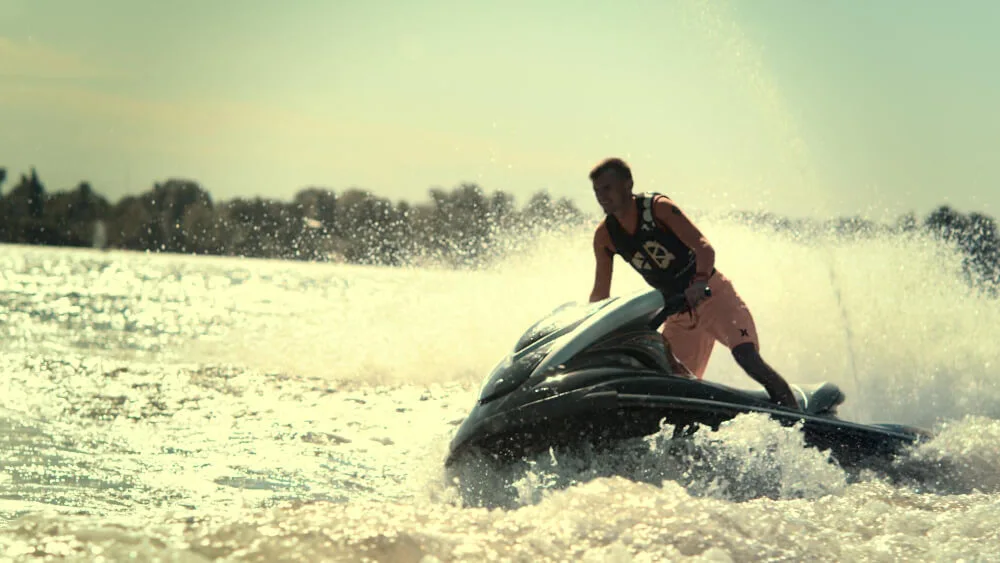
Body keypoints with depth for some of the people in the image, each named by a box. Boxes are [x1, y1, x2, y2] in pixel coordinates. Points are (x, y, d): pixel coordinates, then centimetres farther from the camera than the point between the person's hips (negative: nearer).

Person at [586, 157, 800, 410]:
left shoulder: (657, 207, -15)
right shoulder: (604, 236, -1)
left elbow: (704, 248, -26)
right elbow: (600, 293, 7)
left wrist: (699, 283, -44)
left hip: (712, 295, -6)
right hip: (677, 314, 6)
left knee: (747, 357, -25)